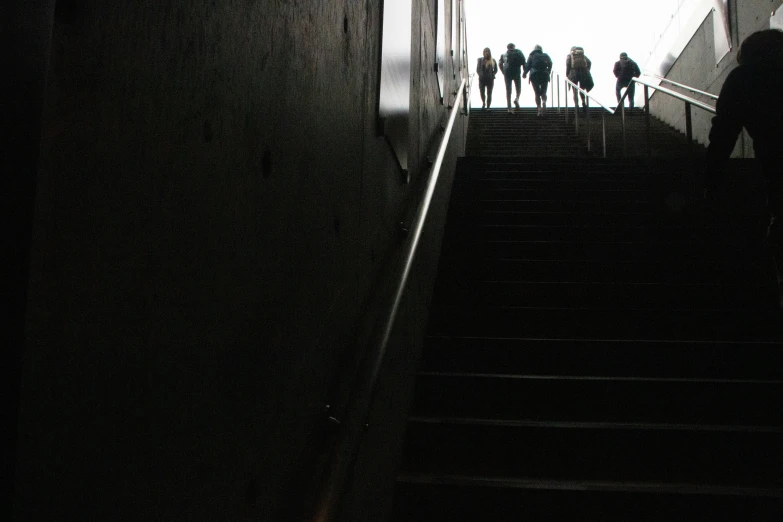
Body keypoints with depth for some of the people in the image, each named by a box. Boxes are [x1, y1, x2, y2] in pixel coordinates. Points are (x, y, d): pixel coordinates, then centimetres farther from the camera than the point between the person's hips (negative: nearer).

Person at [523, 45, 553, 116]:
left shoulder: (531, 56, 11)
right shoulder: (545, 55, 15)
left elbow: (528, 65, 1)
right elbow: (550, 64, 4)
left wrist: (524, 73, 13)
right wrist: (548, 72, 14)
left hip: (534, 75, -1)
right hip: (544, 75, 1)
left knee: (537, 93, 3)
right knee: (543, 92, 9)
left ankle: (539, 108, -8)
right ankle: (544, 103, -21)